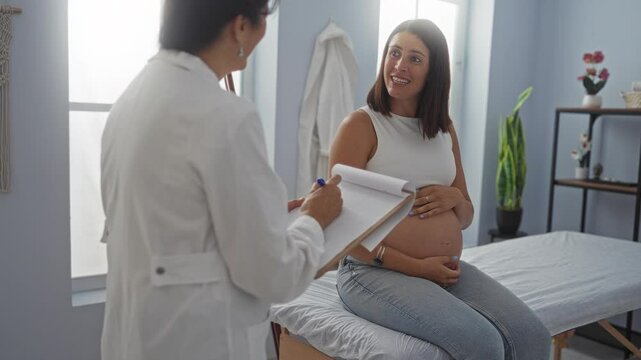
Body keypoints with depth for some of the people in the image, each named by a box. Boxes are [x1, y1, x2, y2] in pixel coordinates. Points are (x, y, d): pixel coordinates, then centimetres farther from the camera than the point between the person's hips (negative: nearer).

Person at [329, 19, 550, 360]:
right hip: (376, 271, -6)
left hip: (448, 269, 6)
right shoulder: (360, 124, -7)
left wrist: (455, 198, -7)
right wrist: (415, 267, -16)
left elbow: (466, 217, 17)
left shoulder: (444, 128, 12)